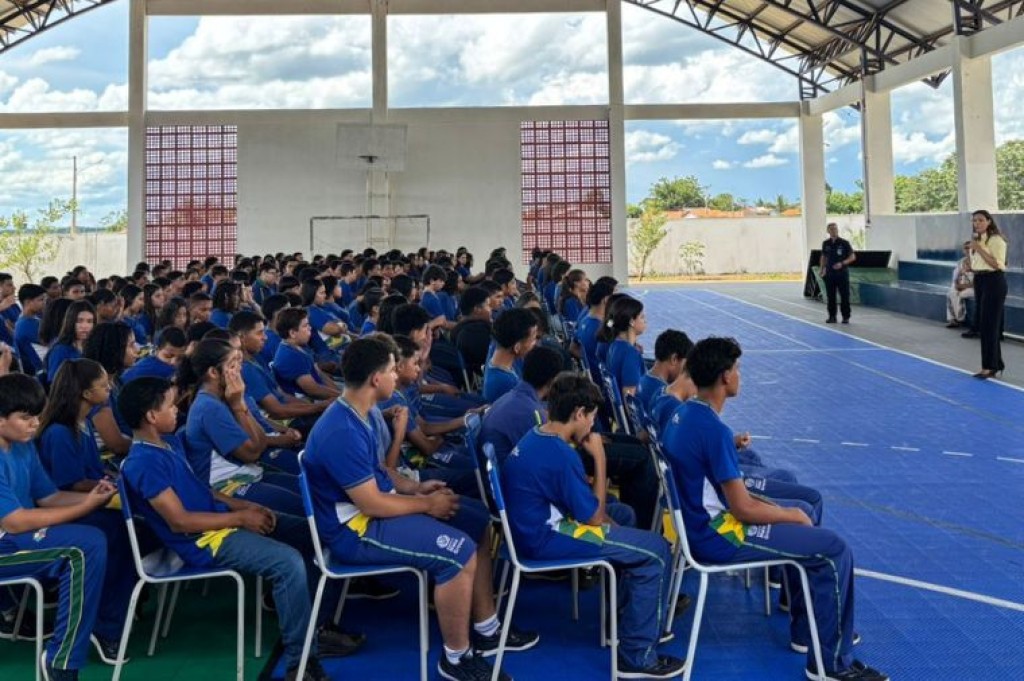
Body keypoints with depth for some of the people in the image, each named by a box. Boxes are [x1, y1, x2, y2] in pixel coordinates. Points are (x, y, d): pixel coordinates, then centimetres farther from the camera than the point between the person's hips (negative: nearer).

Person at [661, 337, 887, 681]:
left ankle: (806, 630, 31)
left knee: (804, 511, 25)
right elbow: (743, 509, -23)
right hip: (717, 536, -10)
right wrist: (790, 514, -4)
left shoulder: (682, 414, 4)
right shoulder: (714, 430, -26)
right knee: (834, 549, -7)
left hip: (702, 519, 10)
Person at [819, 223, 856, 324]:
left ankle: (846, 317, 5)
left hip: (842, 273, -3)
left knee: (844, 296, -2)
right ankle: (832, 316, 12)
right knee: (831, 296, 5)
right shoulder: (826, 244, 7)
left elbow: (853, 257, -3)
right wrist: (822, 269, 9)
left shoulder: (844, 243, -4)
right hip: (829, 273, 3)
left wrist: (842, 263, -16)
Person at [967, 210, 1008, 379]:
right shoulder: (977, 239, 13)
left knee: (989, 324, -7)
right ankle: (996, 363, 21)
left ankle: (990, 366, -2)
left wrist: (980, 249, -22)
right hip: (979, 281, 9)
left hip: (993, 282, -9)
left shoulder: (996, 239, -13)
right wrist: (970, 267, 7)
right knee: (984, 324, 11)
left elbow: (997, 264, -21)